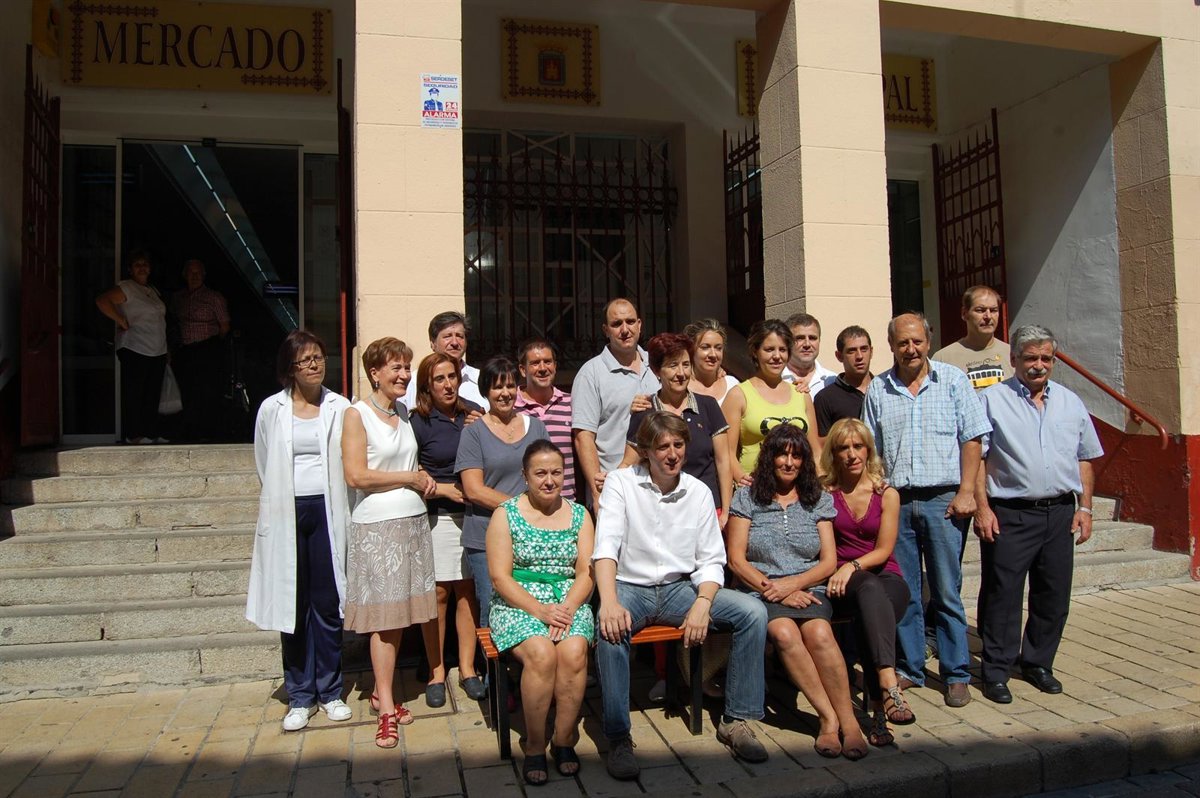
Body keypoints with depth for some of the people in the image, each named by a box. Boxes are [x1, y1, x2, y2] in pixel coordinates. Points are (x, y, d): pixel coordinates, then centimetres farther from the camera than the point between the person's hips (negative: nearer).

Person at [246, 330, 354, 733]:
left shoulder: (340, 408, 3)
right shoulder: (272, 409, 5)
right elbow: (264, 467, 12)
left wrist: (334, 506, -3)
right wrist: (285, 499, 9)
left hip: (327, 511, 0)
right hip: (286, 514, 0)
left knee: (328, 604, 4)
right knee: (292, 605, 4)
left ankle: (329, 691, 18)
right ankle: (300, 696, 16)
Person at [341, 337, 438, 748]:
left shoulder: (404, 412, 14)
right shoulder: (357, 414, -6)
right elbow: (356, 476, -14)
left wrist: (423, 479, 5)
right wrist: (410, 477, -8)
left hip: (413, 520, 6)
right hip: (377, 525, -6)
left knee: (400, 616, 7)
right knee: (384, 618, -4)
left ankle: (382, 692, 21)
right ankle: (387, 711, 3)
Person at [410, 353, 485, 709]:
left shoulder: (474, 414, 7)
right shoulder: (419, 422, -4)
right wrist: (443, 489, -11)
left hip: (473, 513, 3)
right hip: (436, 516, -3)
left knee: (468, 589, 6)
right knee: (438, 592, 0)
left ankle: (467, 667, 19)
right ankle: (436, 672, 13)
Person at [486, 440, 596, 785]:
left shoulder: (579, 515, 10)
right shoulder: (506, 514, 2)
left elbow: (586, 572, 3)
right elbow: (500, 577, -5)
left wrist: (568, 607, -15)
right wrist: (539, 609, -17)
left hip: (569, 604, 2)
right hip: (518, 605, -2)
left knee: (574, 652, -28)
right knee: (541, 653, -30)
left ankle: (564, 740, -9)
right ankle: (534, 746, -11)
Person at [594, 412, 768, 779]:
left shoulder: (699, 492, 6)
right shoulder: (621, 482, -3)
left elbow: (711, 560, 3)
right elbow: (606, 545, -16)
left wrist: (702, 604, -17)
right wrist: (609, 602, -32)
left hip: (680, 588, 4)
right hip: (630, 587, -3)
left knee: (753, 612, -15)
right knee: (612, 627, -36)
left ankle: (736, 720, -4)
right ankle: (618, 738, -22)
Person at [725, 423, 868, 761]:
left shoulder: (819, 501, 16)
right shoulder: (746, 498, 8)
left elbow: (828, 562, 8)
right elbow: (736, 559, 1)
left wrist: (792, 584, -9)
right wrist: (773, 589, -11)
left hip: (807, 591, 1)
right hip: (761, 592, -1)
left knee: (819, 633, -31)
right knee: (784, 632, -33)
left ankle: (847, 720, -22)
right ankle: (829, 717, -24)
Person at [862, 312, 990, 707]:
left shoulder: (953, 379, 4)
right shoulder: (878, 389, 9)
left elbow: (972, 438, 1)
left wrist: (966, 492, -7)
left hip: (943, 500, -2)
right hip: (895, 501, 2)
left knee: (947, 593, 3)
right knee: (903, 592, 8)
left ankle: (956, 674, 14)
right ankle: (909, 668, 20)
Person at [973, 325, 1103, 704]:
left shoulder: (1071, 402, 13)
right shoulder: (992, 400, -2)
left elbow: (1084, 459, 16)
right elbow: (976, 457, -6)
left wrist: (1084, 507, 9)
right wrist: (982, 507, -12)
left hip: (1060, 514, 5)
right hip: (1009, 515, -4)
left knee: (1054, 595, 11)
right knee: (1002, 595, 1)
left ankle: (1038, 663, 28)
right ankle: (996, 671, 12)